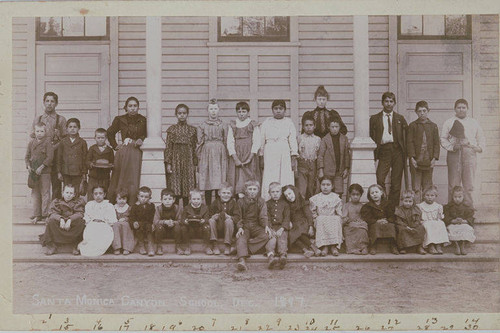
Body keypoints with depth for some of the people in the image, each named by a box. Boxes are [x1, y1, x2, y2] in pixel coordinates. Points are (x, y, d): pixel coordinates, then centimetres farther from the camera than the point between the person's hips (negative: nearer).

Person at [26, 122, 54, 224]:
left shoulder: (48, 142, -5)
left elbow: (50, 157, -11)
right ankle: (36, 215, 13)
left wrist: (41, 167, -16)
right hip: (33, 171, 5)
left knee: (45, 193, 1)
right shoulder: (31, 143, 10)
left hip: (44, 171, -5)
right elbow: (27, 156, 14)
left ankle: (45, 214, 8)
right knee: (35, 193, 7)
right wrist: (28, 166, -3)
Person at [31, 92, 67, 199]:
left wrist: (54, 147, -10)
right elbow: (33, 138, 16)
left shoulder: (61, 119, 8)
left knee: (56, 185, -5)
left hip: (56, 154, -2)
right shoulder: (37, 120, 15)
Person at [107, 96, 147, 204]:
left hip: (137, 154, 0)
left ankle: (132, 207, 0)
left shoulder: (143, 120, 5)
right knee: (119, 181, 1)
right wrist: (115, 146, 12)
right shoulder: (120, 120, 7)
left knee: (134, 181, -3)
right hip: (123, 153, 1)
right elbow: (110, 133, 21)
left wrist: (141, 141, -3)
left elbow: (146, 136, 15)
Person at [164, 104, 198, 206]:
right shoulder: (172, 129, 4)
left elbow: (194, 147, 8)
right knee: (175, 188, -4)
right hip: (175, 159, -1)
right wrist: (168, 163, -5)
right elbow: (168, 147, 2)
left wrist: (195, 163, 3)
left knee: (188, 187, 1)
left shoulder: (192, 129, 8)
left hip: (188, 159, 1)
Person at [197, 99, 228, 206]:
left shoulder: (223, 125, 10)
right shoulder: (202, 125, 8)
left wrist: (225, 156, 3)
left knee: (219, 182, -3)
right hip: (206, 153, 0)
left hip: (220, 154, 0)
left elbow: (225, 142, 10)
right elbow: (200, 142, 7)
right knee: (207, 184, -2)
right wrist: (199, 157, 1)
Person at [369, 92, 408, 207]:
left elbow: (406, 135, 14)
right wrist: (375, 155, -2)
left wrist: (405, 152, 2)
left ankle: (393, 208, 8)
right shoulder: (374, 119, 11)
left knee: (396, 183, 1)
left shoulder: (400, 119, 15)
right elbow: (371, 137, 8)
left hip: (397, 150, 1)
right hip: (383, 150, -1)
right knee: (380, 180, -16)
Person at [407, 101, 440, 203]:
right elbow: (409, 142, 0)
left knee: (427, 187, 6)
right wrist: (412, 157, -9)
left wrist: (434, 158, -2)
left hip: (429, 160, 2)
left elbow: (436, 143, 9)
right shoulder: (412, 125, 5)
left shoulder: (433, 126, 11)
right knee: (416, 188, -1)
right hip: (416, 160, -2)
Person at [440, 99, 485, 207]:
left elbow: (481, 138, 21)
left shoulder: (474, 123, 18)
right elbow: (443, 139, 6)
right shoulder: (449, 123, 11)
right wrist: (452, 147, -10)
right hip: (454, 154, -1)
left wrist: (479, 147, 1)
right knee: (453, 184, -3)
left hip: (470, 154, 2)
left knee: (469, 185, -1)